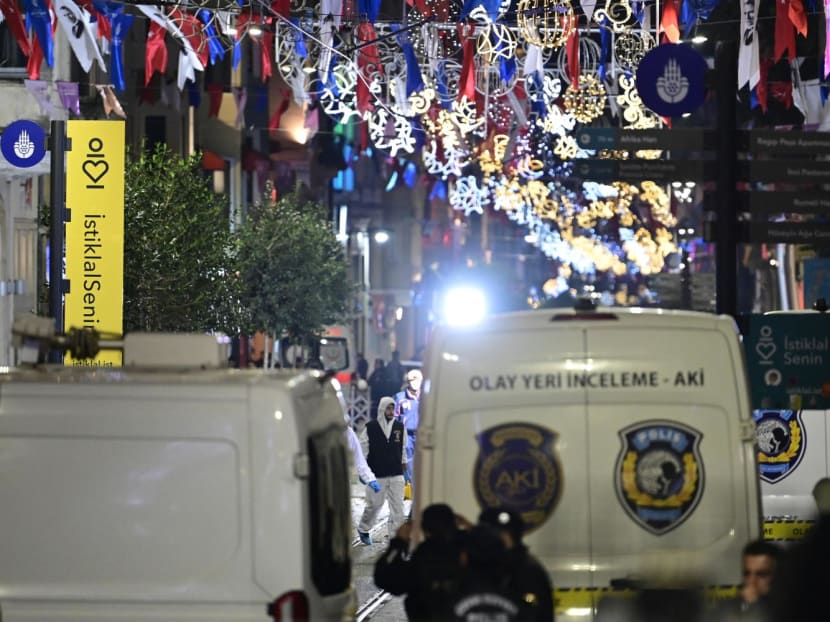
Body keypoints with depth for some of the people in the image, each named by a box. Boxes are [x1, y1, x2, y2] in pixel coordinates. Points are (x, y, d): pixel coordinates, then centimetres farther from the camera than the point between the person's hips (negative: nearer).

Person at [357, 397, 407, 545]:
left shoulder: (400, 427, 4)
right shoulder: (370, 427, -6)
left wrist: (403, 463, 18)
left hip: (396, 475, 3)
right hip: (377, 475, -3)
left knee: (398, 507, -1)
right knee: (374, 505, 8)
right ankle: (363, 529, 32)